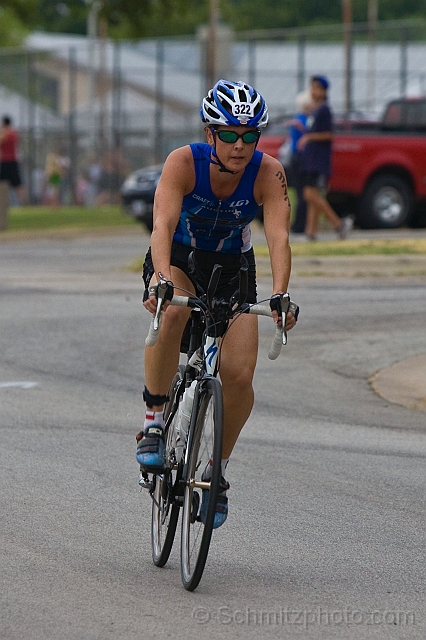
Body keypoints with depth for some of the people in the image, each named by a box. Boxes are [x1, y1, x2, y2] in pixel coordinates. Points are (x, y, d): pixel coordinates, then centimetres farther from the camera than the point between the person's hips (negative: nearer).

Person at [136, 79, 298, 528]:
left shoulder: (268, 172, -23)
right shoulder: (184, 162, -27)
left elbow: (278, 236, -34)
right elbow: (163, 225, -40)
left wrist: (280, 294, -51)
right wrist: (162, 278, -58)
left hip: (232, 268, 2)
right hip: (177, 259, -2)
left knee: (239, 375, -16)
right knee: (172, 312, -38)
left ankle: (217, 468, 10)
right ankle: (154, 421, -20)